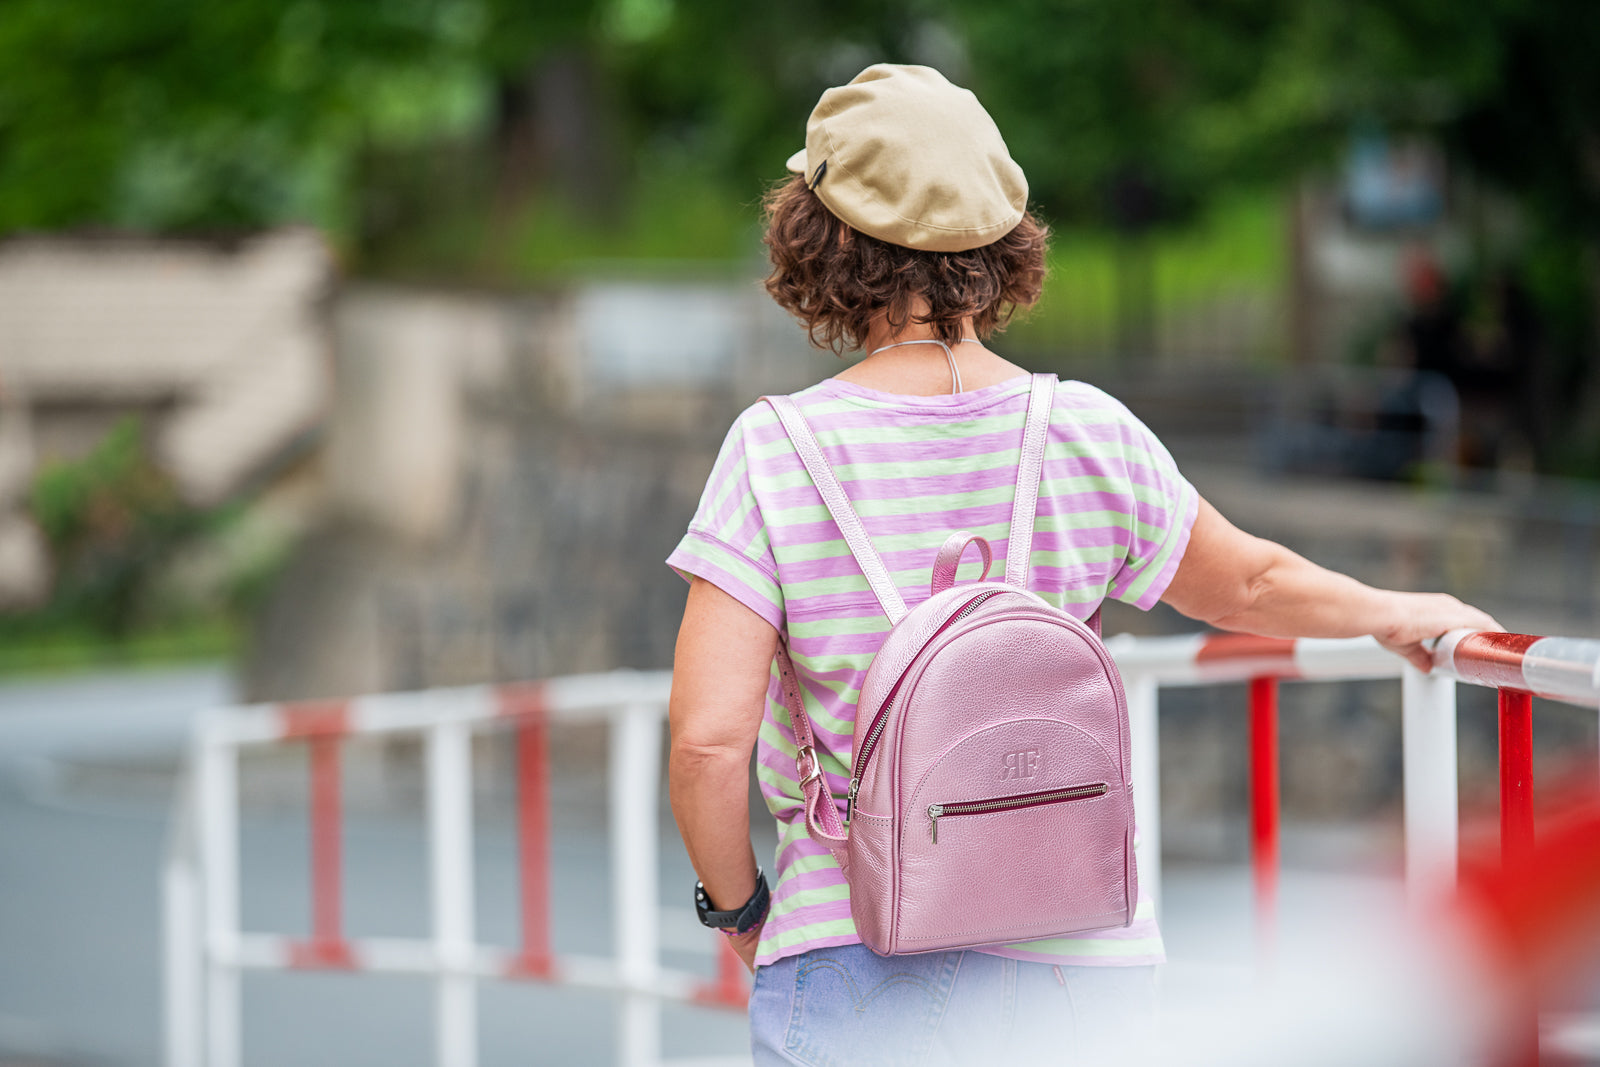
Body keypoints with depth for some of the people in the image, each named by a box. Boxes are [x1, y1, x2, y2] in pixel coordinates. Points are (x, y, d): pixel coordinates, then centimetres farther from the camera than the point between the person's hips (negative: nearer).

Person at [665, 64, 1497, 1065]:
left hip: (859, 963, -2)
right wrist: (1399, 614, 37)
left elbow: (708, 738, -14)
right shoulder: (1089, 438, -1)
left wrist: (736, 904, 5)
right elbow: (1247, 583, 16)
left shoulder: (776, 455, -9)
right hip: (1083, 969, 3)